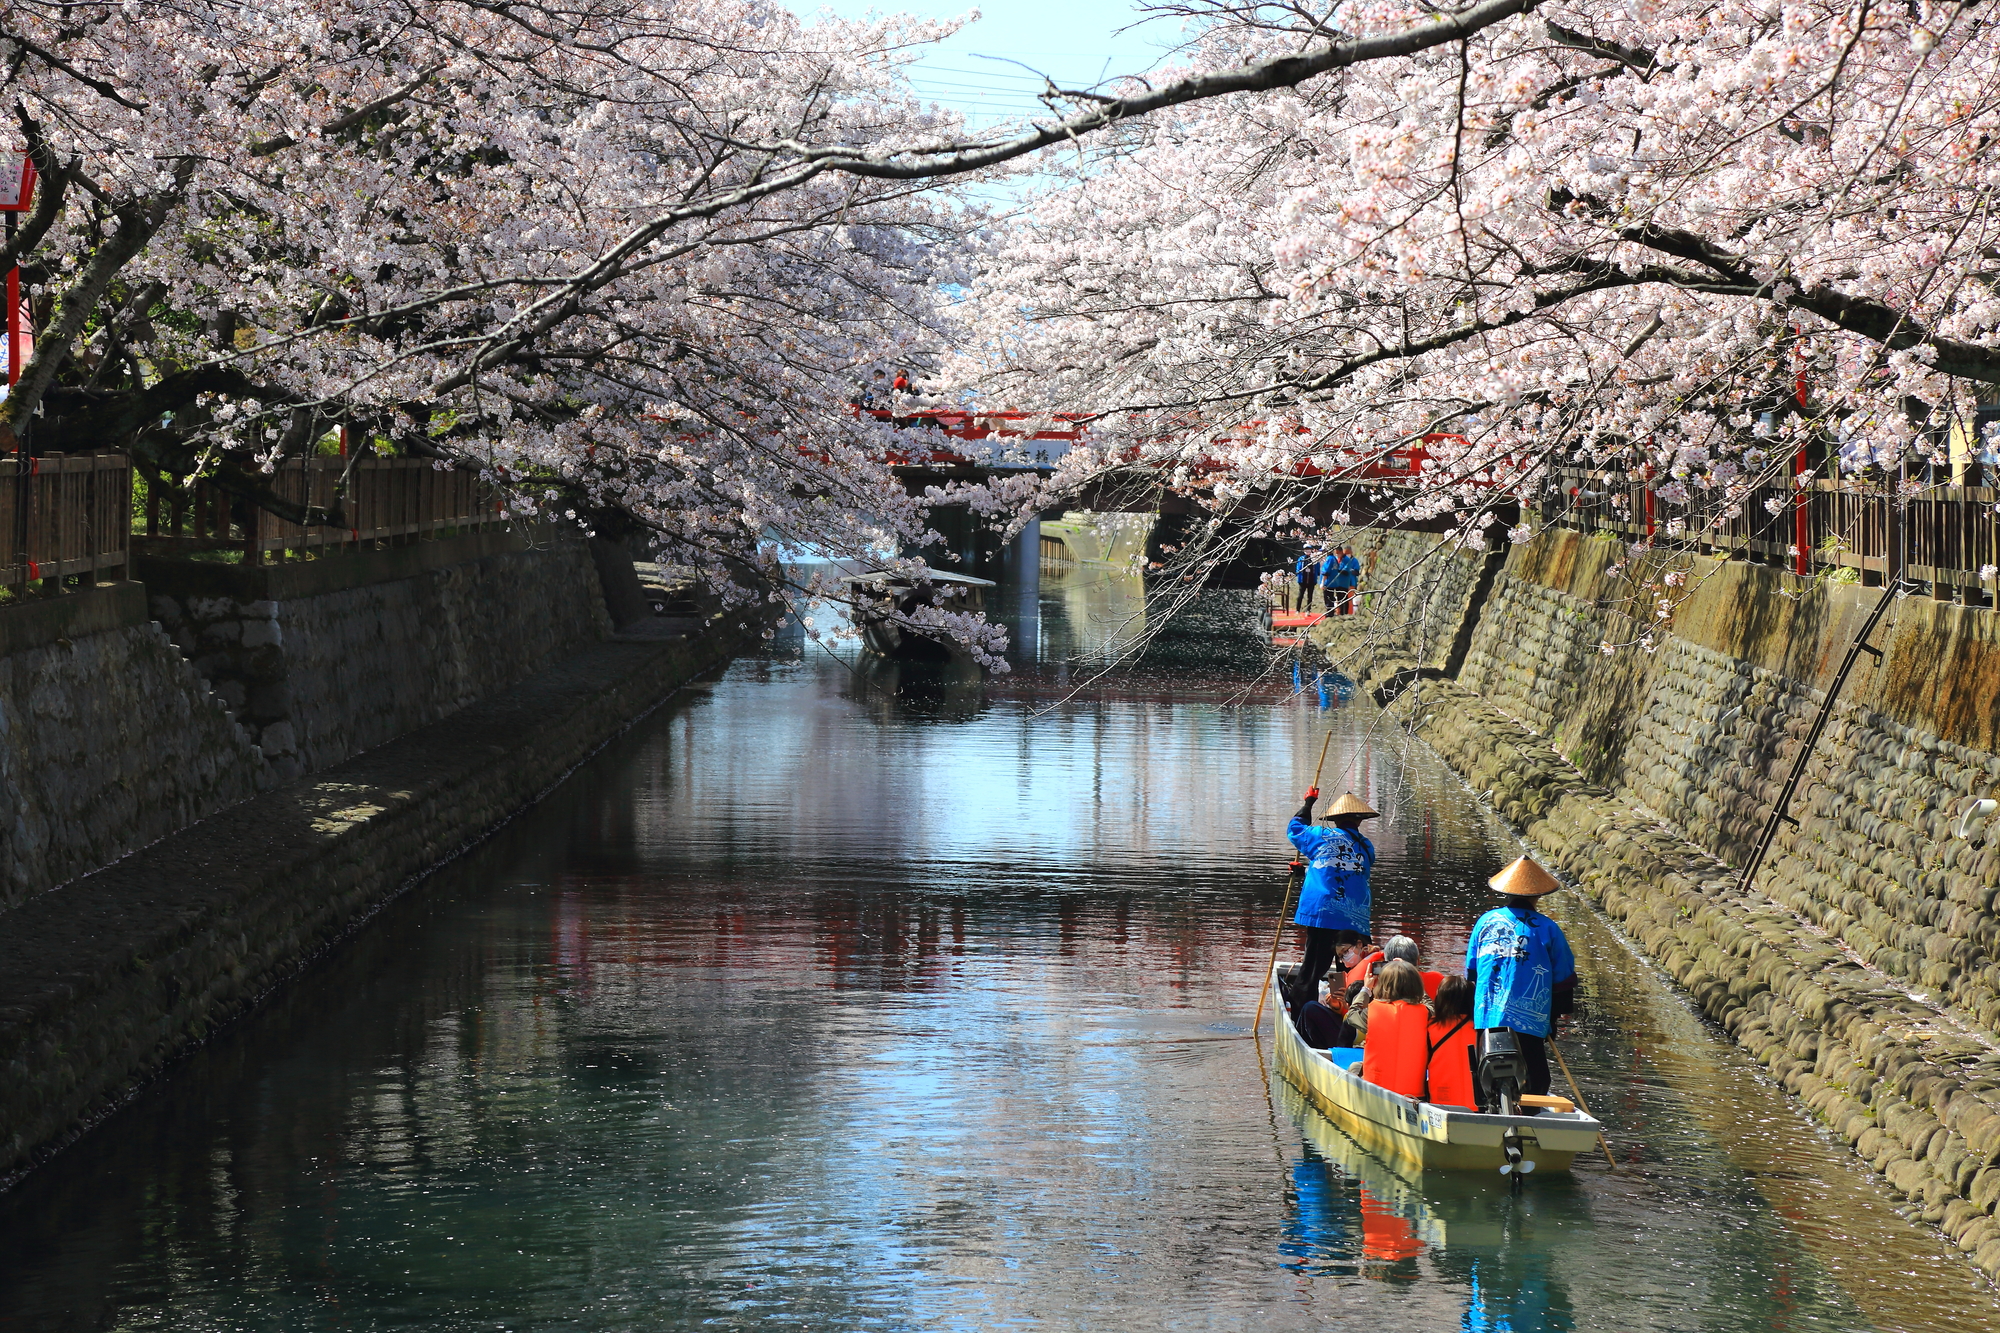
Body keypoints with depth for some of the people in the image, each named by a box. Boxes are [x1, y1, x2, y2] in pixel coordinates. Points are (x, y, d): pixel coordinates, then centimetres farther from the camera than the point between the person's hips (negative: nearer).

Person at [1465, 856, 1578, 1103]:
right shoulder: (1547, 929, 1)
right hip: (1529, 1022, -3)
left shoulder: (1485, 922, 10)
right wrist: (1553, 1017, 17)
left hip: (1486, 1018, 3)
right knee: (1533, 1085, 0)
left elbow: (1471, 973, 15)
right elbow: (1563, 978, 6)